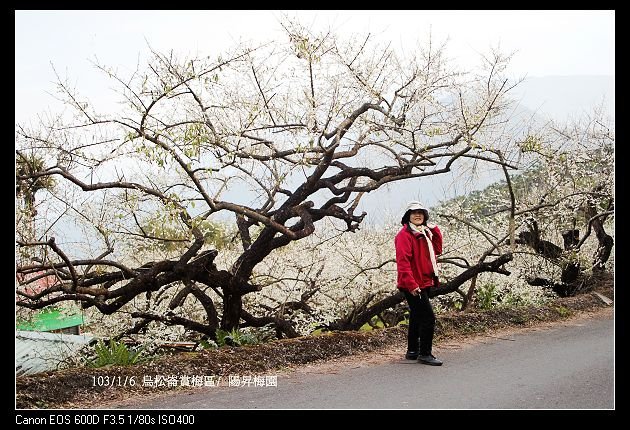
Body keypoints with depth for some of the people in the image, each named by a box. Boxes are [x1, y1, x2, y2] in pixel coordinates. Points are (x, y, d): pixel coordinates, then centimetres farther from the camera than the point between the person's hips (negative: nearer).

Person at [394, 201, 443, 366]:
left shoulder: (424, 233, 16)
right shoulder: (404, 235, -13)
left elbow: (437, 250, 16)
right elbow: (403, 261, -21)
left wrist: (435, 229, 7)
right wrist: (411, 284, -27)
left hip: (424, 283, 10)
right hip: (413, 286, -10)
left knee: (417, 318, 16)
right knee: (428, 318, -11)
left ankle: (412, 351, 26)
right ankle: (425, 354, -4)